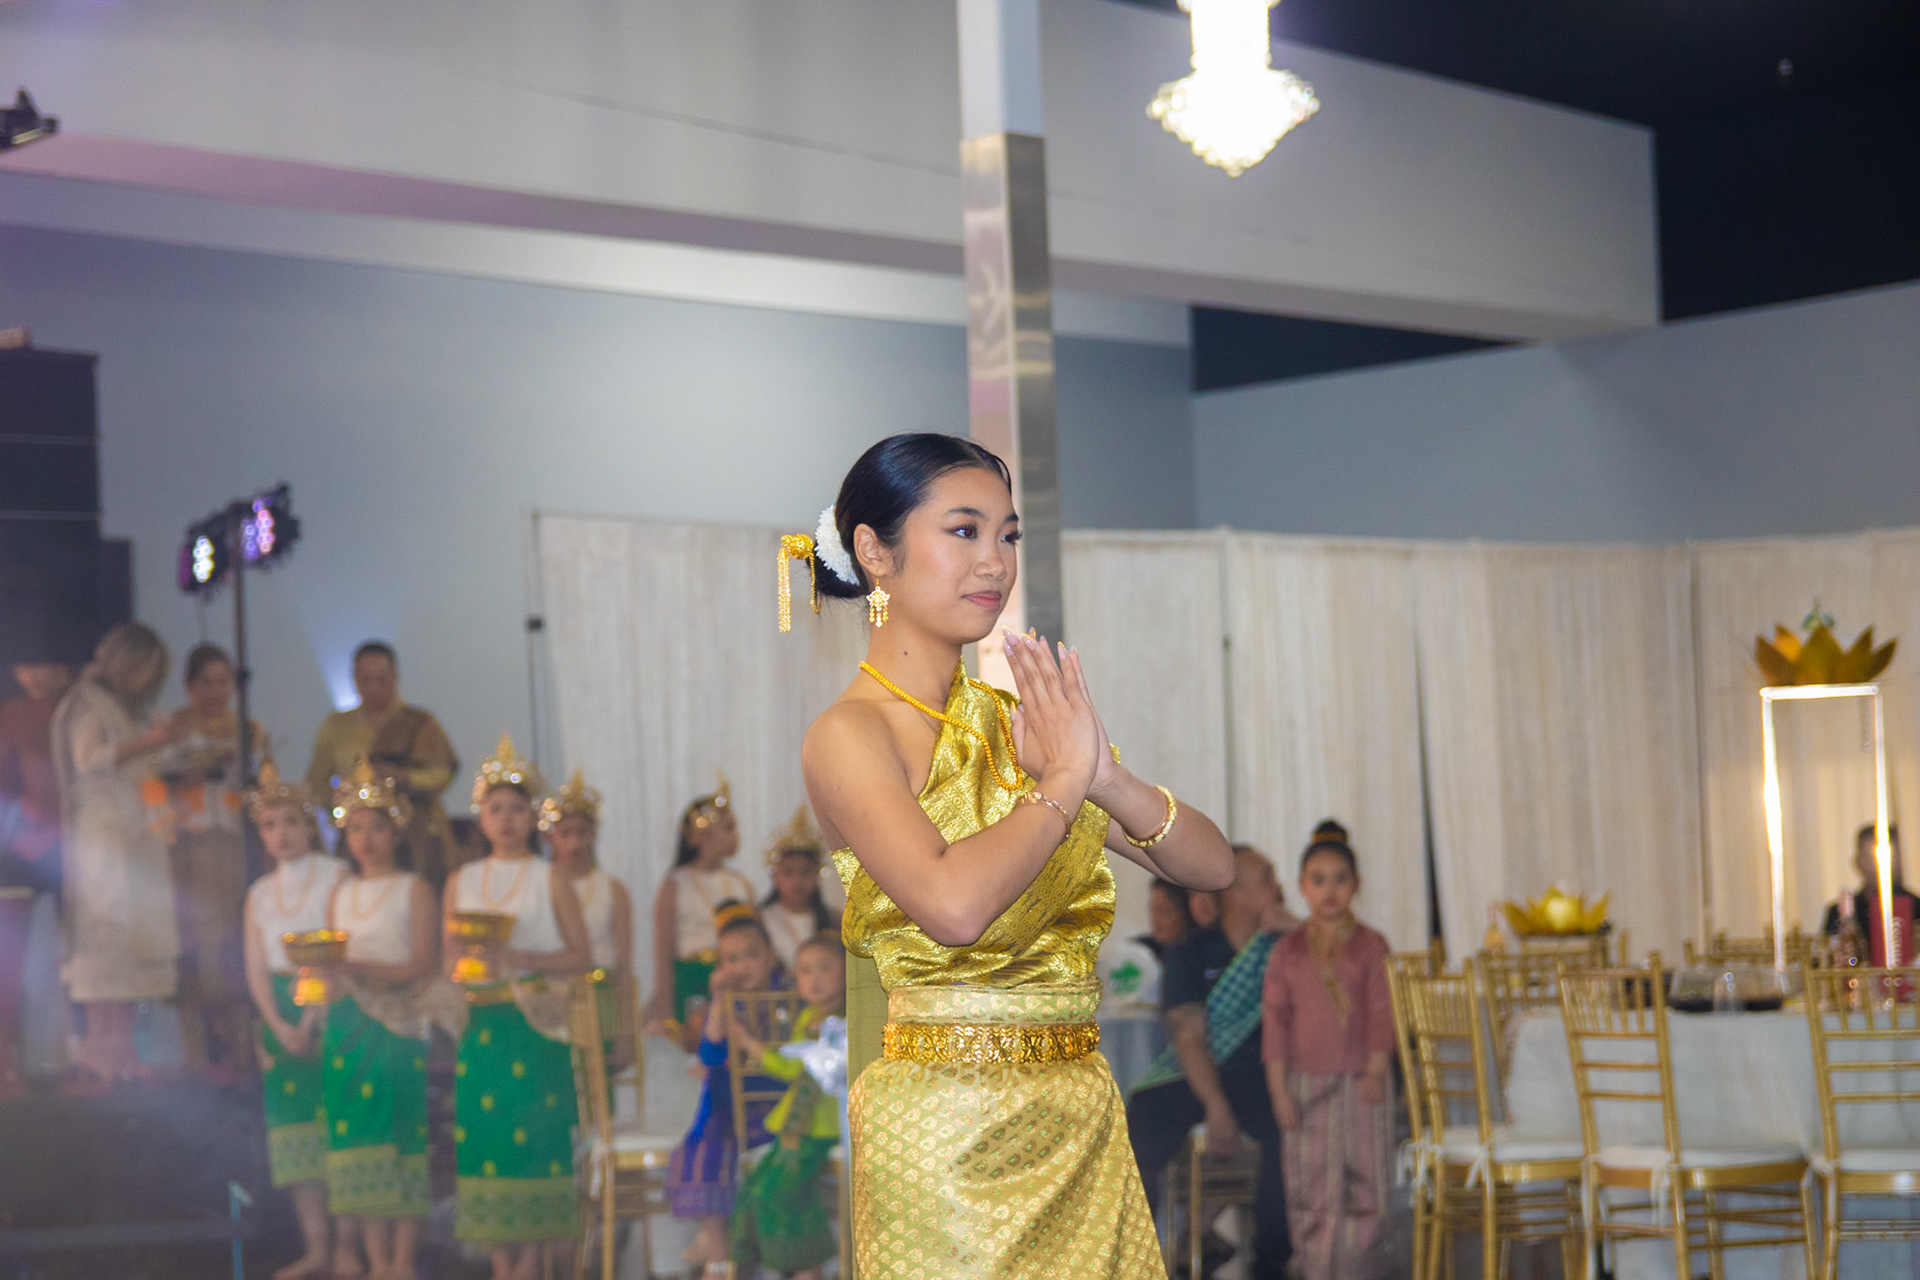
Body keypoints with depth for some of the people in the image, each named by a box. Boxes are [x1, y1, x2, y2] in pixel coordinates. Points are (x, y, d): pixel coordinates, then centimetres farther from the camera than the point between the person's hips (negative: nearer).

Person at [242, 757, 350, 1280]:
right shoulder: (260, 893, 14)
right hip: (280, 1015, 5)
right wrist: (278, 1024, -8)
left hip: (330, 1009, -5)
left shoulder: (337, 878, -2)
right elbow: (256, 968, 8)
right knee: (294, 1125, 2)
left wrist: (312, 1020, -15)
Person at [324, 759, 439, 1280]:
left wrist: (360, 968, -19)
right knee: (357, 1137, -1)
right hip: (347, 1024, 5)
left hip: (399, 1024, -4)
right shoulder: (340, 895, 17)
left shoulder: (414, 890, 2)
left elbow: (423, 964, -7)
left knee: (404, 1134, -8)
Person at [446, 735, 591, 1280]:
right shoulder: (461, 882, 13)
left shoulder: (551, 878, 4)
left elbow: (581, 956, 0)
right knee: (483, 1137, -2)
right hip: (482, 1025, 3)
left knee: (535, 1138, -9)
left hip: (537, 1025, -3)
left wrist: (524, 959, -14)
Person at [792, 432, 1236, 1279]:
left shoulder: (1017, 720, 9)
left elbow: (1212, 865, 6)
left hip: (1083, 1118, 6)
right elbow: (953, 905, -27)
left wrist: (1108, 780, -11)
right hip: (948, 1131, -6)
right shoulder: (850, 736, -9)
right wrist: (1064, 783, -14)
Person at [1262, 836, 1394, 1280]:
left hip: (1360, 1082, -1)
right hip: (1306, 1084, 1)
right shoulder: (1286, 952, 4)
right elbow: (1275, 1019, 3)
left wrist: (1376, 1069, -11)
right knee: (1309, 1193, 1)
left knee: (1363, 1184, 1)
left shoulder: (1370, 947, 2)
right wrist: (1279, 1089, -3)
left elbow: (1381, 1012, -1)